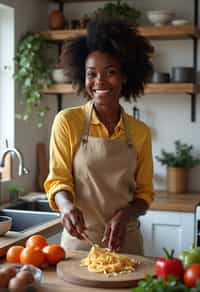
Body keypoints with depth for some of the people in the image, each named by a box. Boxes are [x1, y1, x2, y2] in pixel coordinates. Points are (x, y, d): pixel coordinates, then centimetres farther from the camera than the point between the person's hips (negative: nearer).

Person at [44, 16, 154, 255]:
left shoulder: (140, 132, 1)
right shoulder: (67, 121, -6)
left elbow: (144, 192, 5)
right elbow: (58, 179, -6)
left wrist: (123, 215, -15)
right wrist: (67, 206, -27)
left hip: (126, 242, 2)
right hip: (79, 239, -2)